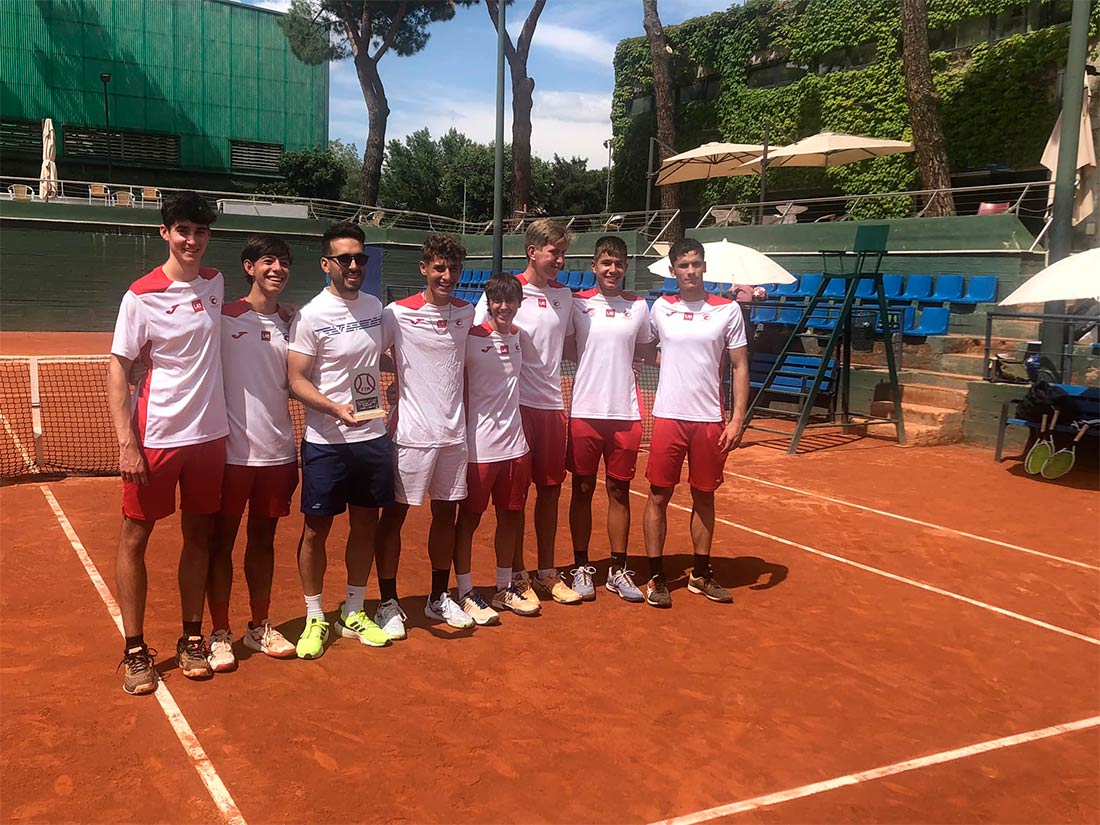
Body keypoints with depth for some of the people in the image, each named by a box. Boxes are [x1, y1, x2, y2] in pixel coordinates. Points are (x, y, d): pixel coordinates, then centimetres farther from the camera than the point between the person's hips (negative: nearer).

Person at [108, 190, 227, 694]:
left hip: (209, 433, 4)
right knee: (135, 538, 3)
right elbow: (117, 370, -7)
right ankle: (135, 651, 15)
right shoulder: (142, 296, -8)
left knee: (198, 535, 10)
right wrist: (127, 444, -15)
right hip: (155, 437, -4)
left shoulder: (214, 283, 6)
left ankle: (191, 640, 22)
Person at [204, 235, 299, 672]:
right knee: (222, 541, 5)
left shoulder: (290, 322, 9)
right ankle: (220, 634, 16)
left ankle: (259, 627, 26)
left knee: (263, 539, 14)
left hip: (277, 451, 4)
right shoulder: (224, 316, -4)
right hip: (231, 451, -4)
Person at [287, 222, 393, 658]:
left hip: (372, 437, 5)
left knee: (365, 525, 12)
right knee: (316, 529, 4)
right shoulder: (311, 316, -10)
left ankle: (354, 613, 27)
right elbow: (297, 381, -12)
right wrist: (336, 408, -27)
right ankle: (314, 619, 20)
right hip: (326, 442, -5)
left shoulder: (375, 307, 7)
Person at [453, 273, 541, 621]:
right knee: (469, 519, 4)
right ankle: (466, 593, 16)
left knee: (510, 516, 13)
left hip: (515, 444, 6)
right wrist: (462, 435, -9)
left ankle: (505, 588, 27)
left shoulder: (520, 337, 6)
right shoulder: (471, 338, -10)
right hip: (479, 446, -6)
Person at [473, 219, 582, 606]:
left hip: (552, 405, 5)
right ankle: (517, 577, 15)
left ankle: (547, 573, 23)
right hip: (515, 405, -5)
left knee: (550, 489, 10)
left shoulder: (564, 295, 9)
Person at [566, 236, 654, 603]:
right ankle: (581, 567, 18)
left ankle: (618, 570, 19)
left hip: (625, 414, 2)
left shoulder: (639, 306, 7)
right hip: (585, 411, -2)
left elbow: (648, 352, 16)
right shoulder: (577, 303, 0)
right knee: (582, 490, 6)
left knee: (619, 491, 9)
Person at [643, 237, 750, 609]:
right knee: (658, 496, 1)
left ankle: (701, 574, 24)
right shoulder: (660, 308, 4)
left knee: (704, 497, 10)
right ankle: (656, 577, 12)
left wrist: (738, 419, -5)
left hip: (710, 420, 0)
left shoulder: (728, 310, 0)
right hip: (668, 417, 0)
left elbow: (740, 367, 2)